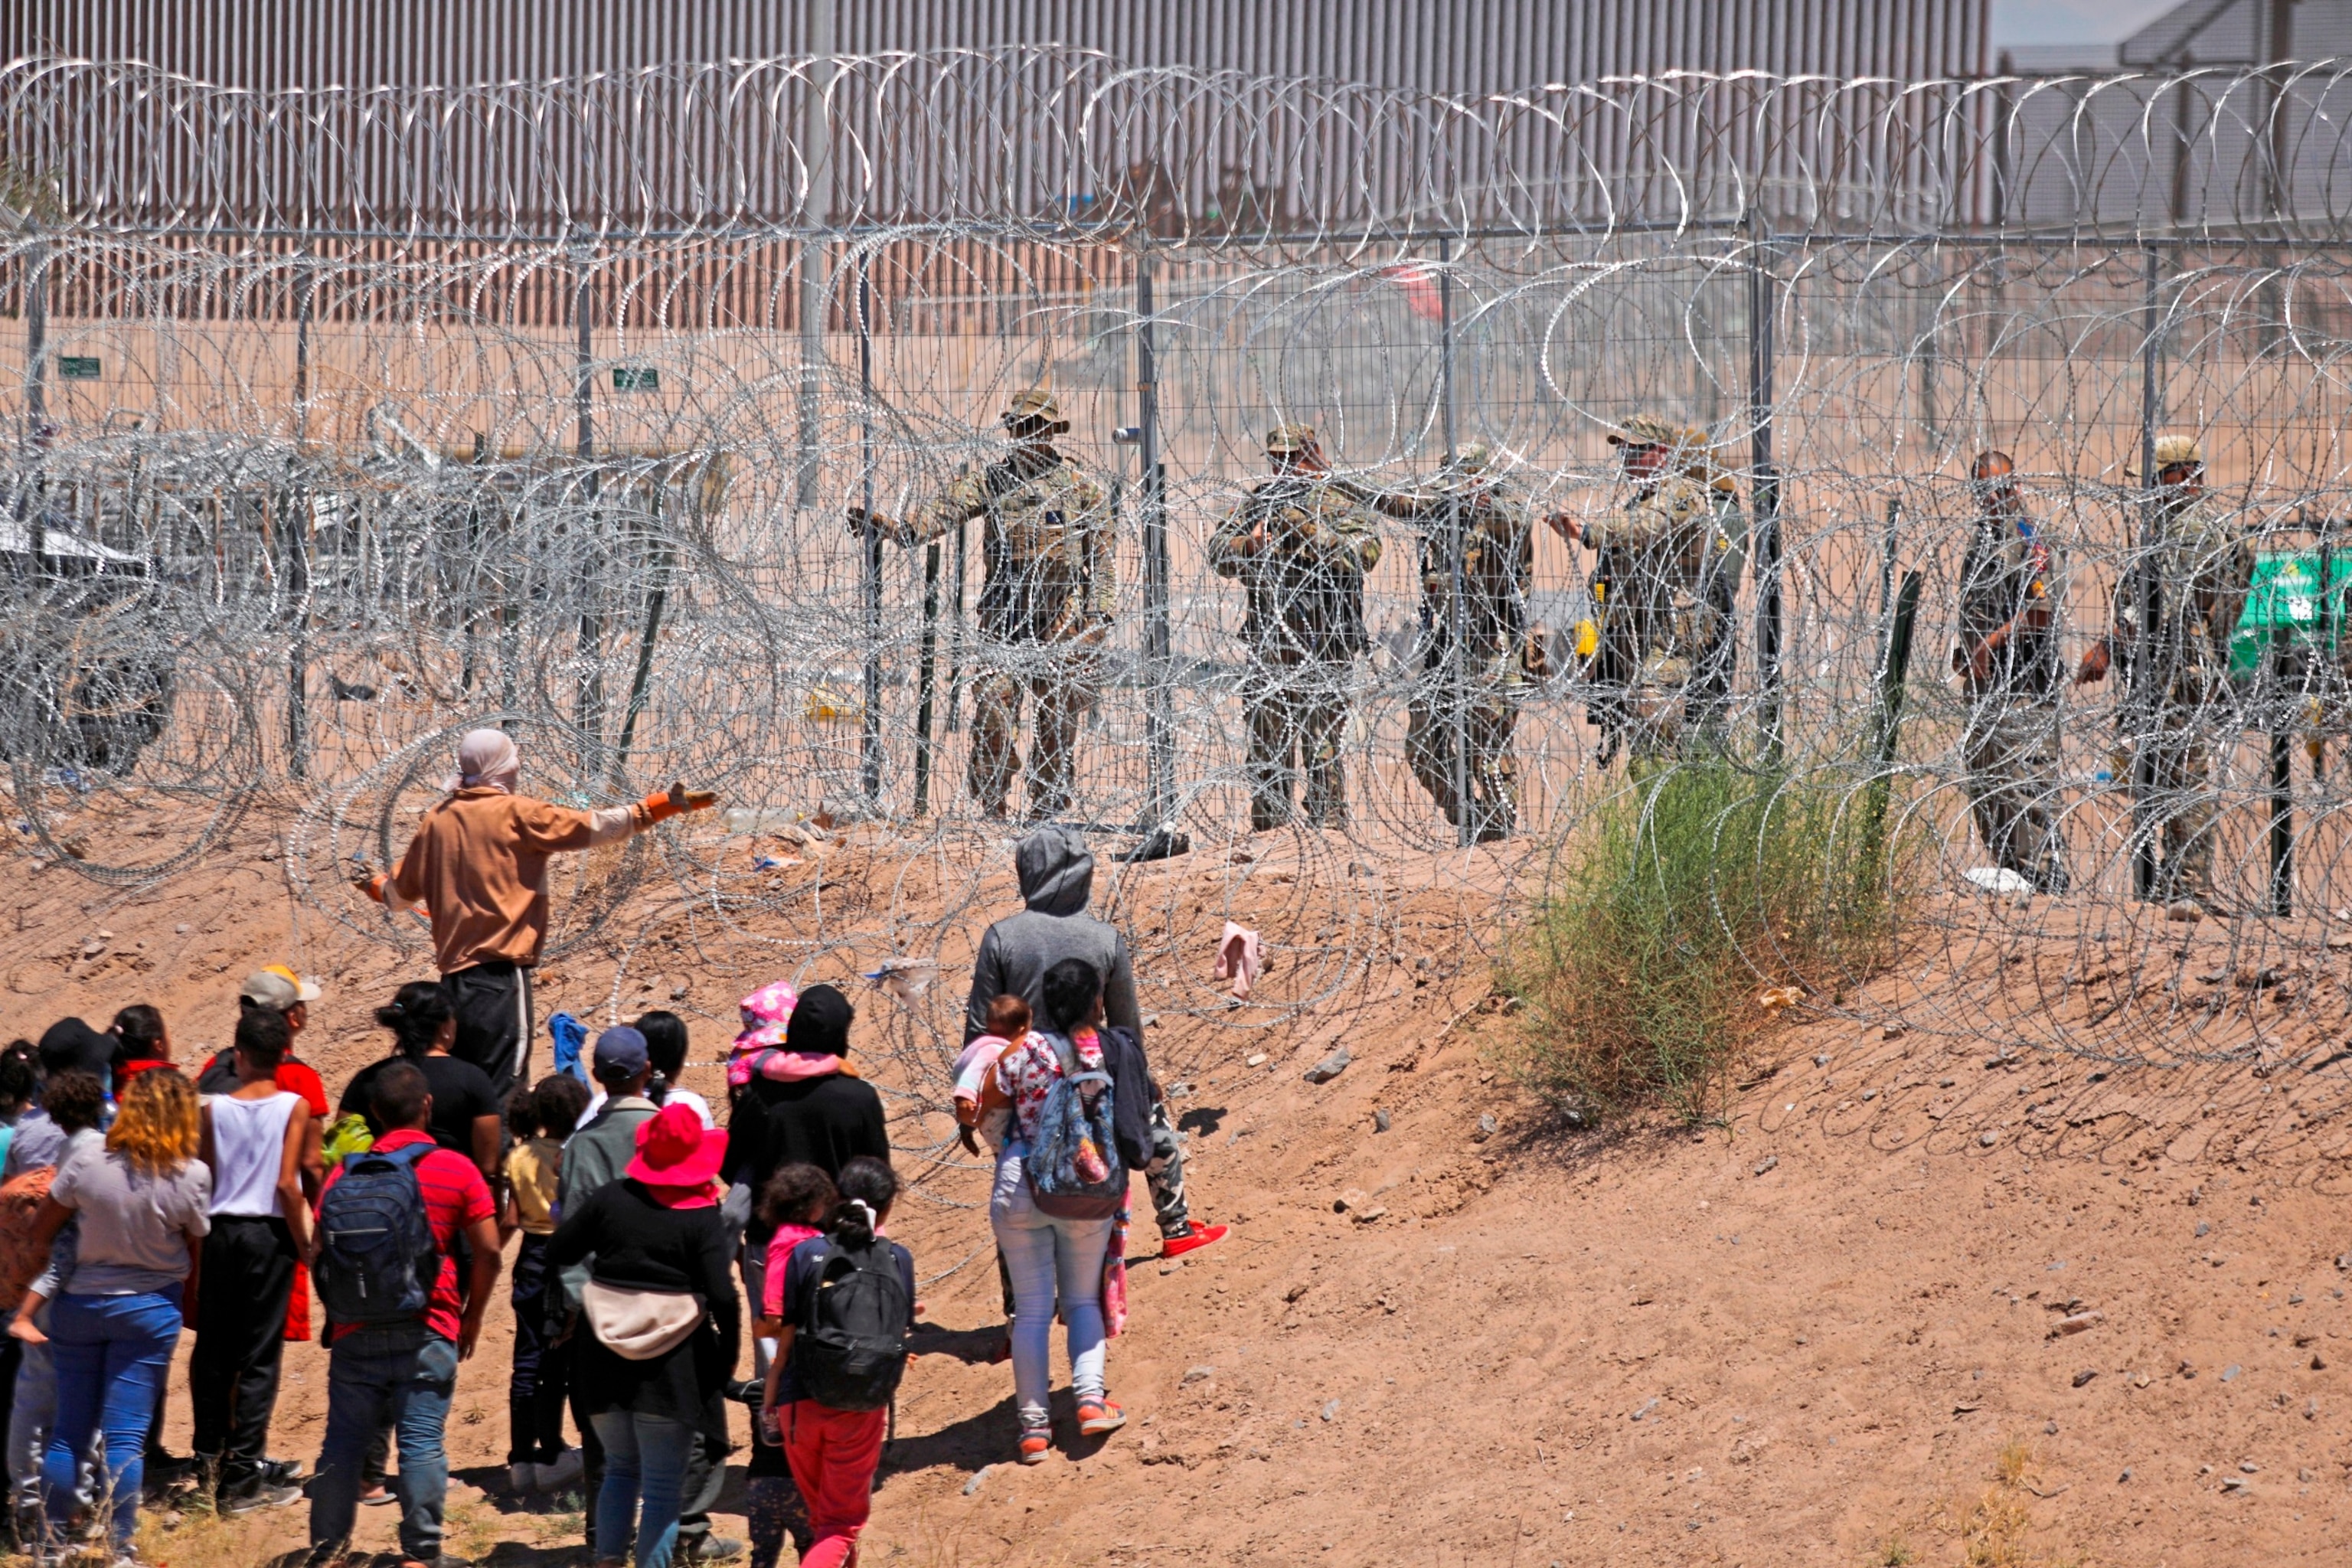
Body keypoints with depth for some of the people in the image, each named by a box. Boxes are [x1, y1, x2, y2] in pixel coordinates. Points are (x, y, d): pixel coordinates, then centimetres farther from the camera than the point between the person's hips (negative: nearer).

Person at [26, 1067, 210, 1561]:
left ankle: (52, 1542, 14)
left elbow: (44, 1226, 0)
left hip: (79, 1303, 1)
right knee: (126, 1437, 1)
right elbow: (194, 1251, -2)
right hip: (150, 1308, -1)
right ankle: (119, 1548, -1)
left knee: (69, 1431, 11)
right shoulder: (192, 1177, -11)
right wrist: (190, 1302, 15)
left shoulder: (86, 1163, -10)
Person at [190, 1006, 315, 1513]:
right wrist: (304, 1244, -3)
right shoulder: (293, 1108, -7)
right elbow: (287, 1184, -12)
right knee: (259, 1357, 1)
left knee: (212, 1350, 14)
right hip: (269, 1234, -2)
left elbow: (203, 1183, 1)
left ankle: (209, 1461, 19)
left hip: (220, 1233, 2)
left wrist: (197, 1243, 13)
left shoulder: (215, 1109, -1)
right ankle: (243, 1480, -1)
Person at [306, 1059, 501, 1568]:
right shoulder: (456, 1170, -1)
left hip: (356, 1333, 2)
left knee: (343, 1442, 8)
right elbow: (488, 1251, -4)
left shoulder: (345, 1173, 5)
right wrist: (473, 1316, 9)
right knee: (421, 1442, 0)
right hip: (427, 1332, -2)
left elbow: (321, 1249, 4)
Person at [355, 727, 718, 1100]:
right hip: (501, 970, -6)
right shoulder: (515, 813, -4)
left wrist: (374, 884, 48)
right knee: (501, 1095, -10)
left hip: (453, 972, 6)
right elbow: (594, 828, -7)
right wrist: (673, 802, -4)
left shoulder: (436, 821, 12)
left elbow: (401, 893, 24)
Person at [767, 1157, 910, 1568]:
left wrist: (769, 1402, 8)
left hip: (801, 1403, 1)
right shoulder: (897, 1260, -5)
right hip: (862, 1408, -1)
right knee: (841, 1523, 6)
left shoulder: (806, 1253, -6)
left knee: (820, 1512, 22)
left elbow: (785, 1339, -4)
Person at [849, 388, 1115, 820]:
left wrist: (1098, 615, -6)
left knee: (1058, 719, 3)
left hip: (1063, 622, -1)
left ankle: (1046, 812, 13)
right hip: (1003, 620, 1)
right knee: (992, 709, -9)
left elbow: (1104, 555, 3)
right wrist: (898, 529, -25)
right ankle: (991, 809, 0)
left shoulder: (1083, 488, 5)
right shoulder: (991, 481, 8)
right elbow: (947, 510, -7)